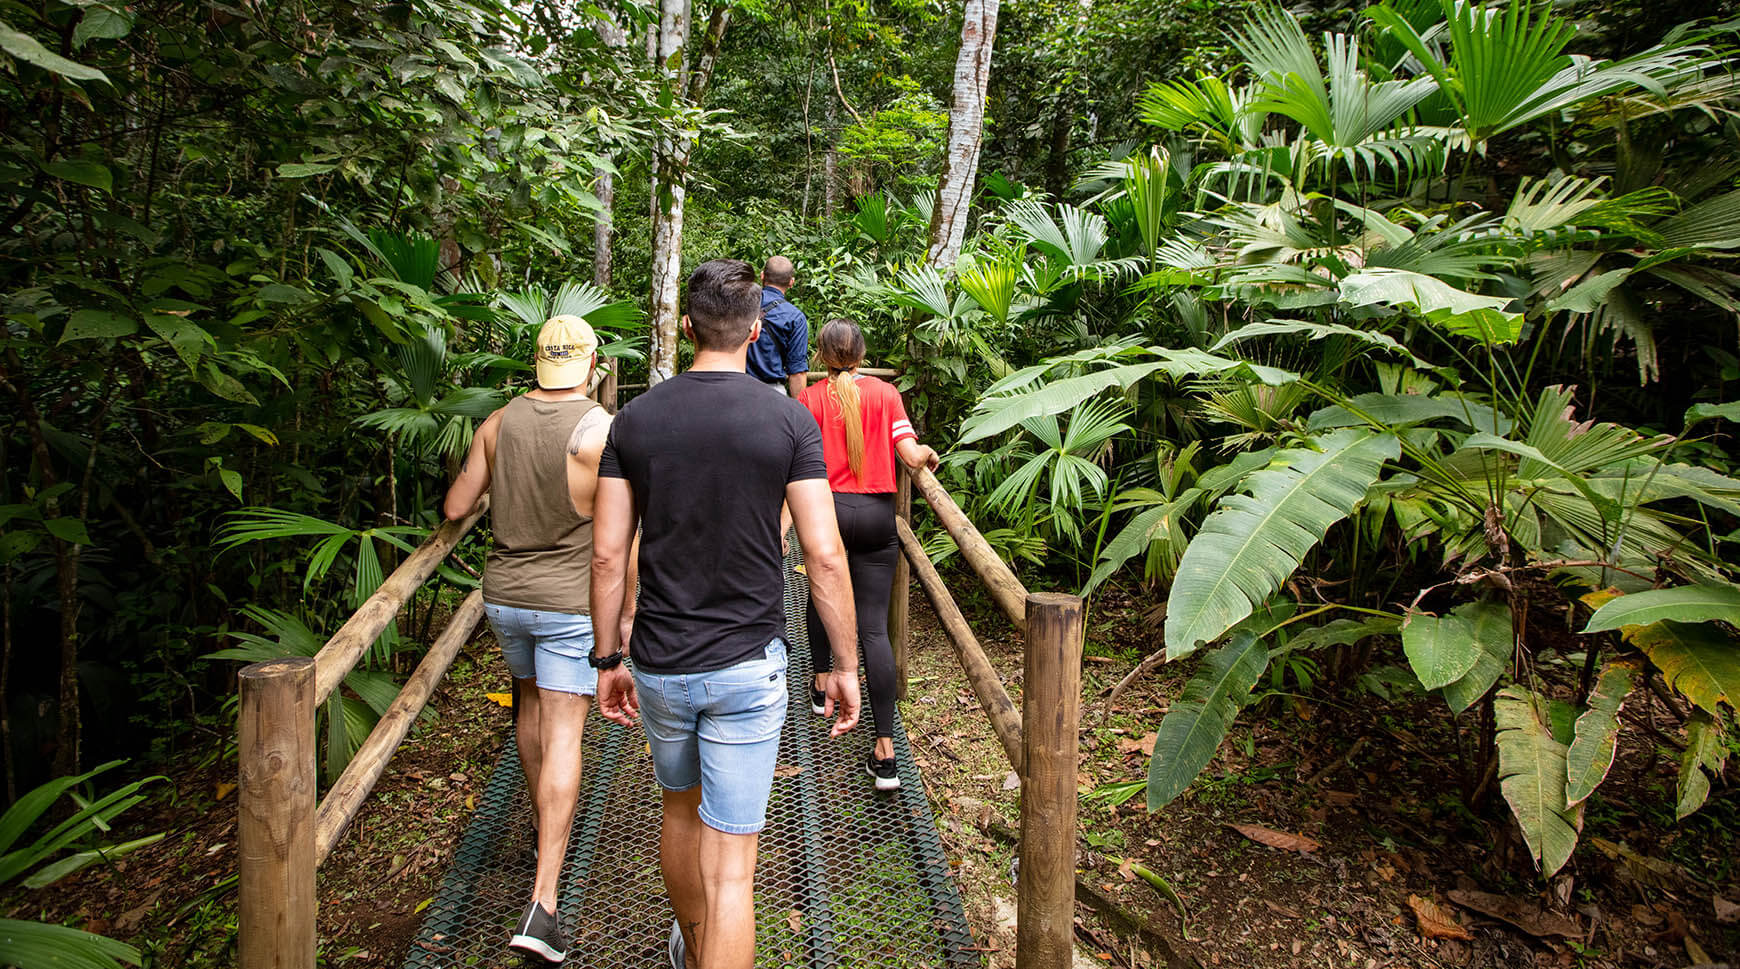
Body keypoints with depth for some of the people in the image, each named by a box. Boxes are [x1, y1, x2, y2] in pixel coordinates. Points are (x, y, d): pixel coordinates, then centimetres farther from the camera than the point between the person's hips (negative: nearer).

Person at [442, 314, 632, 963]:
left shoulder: (499, 423, 0)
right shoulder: (602, 431, -14)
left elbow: (455, 508, 5)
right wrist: (628, 611, -4)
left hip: (504, 594, 5)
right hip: (572, 602, -5)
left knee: (530, 701, 27)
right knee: (562, 737, -2)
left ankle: (544, 824, 44)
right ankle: (542, 904, -4)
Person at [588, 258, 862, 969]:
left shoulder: (635, 418, -3)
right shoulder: (789, 421, -10)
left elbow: (607, 553, -2)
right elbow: (825, 555, -12)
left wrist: (607, 659, 9)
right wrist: (845, 664, -2)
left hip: (660, 666, 4)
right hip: (748, 668, -3)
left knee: (681, 809, 28)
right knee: (731, 864, 3)